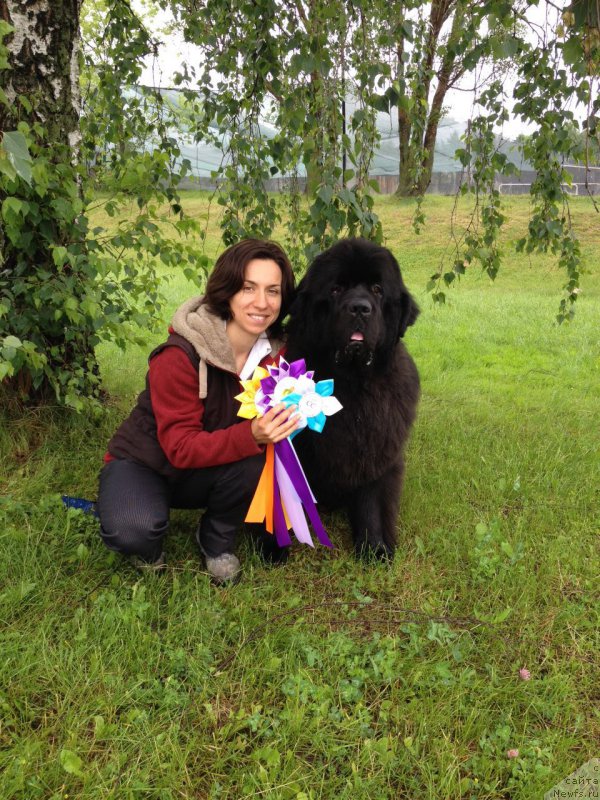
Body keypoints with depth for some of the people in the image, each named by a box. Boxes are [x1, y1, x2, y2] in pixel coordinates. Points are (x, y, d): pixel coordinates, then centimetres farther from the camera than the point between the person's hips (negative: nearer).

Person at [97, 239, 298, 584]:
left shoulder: (276, 352, -11)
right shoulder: (179, 356, -28)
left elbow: (263, 427, 0)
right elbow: (181, 448, -28)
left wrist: (289, 419, -25)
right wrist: (251, 435, -45)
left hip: (205, 474, 5)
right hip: (143, 462, -4)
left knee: (256, 463, -29)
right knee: (133, 532, -36)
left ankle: (217, 541, 0)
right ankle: (149, 546, 3)